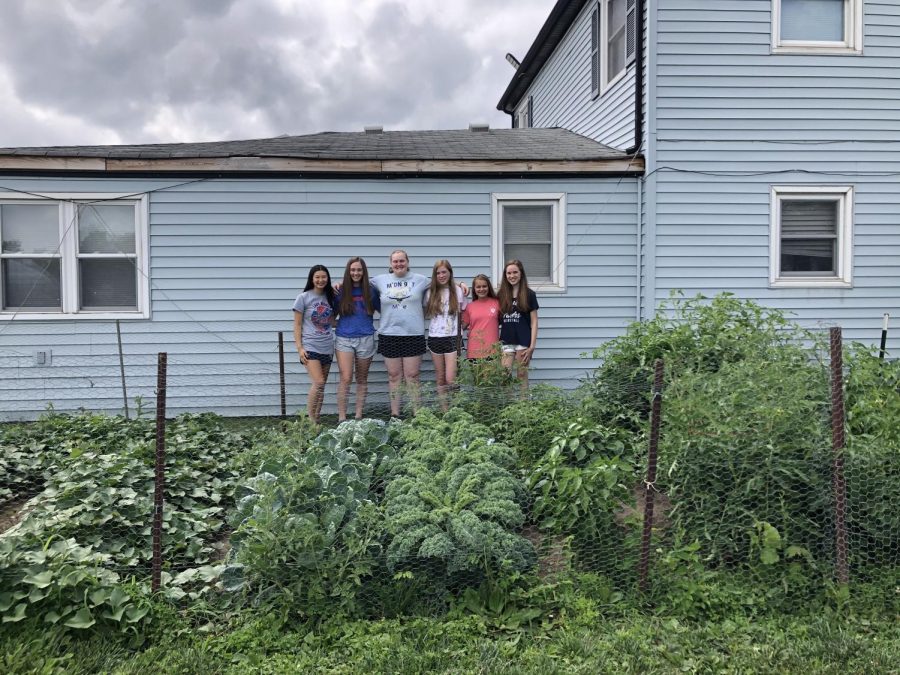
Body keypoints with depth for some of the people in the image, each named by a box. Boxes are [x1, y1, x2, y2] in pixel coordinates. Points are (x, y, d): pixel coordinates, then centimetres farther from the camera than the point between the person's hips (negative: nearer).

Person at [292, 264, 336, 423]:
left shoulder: (330, 297, 10)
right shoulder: (303, 298, -3)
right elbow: (297, 325, -2)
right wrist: (299, 348, -10)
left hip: (327, 347, 5)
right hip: (310, 347, -5)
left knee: (321, 386, 6)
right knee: (318, 383, -17)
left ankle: (315, 420, 13)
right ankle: (311, 421, -6)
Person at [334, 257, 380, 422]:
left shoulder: (370, 292, 4)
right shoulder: (341, 291, 2)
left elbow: (382, 310, 13)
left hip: (365, 339, 1)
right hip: (344, 339, -1)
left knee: (362, 379, 9)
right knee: (346, 378, -11)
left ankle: (359, 416, 17)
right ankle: (342, 418, -7)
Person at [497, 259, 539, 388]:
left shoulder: (529, 294, 1)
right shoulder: (501, 295, 10)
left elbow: (534, 321, 0)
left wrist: (532, 345, -7)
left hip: (523, 342, -3)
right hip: (506, 342, 3)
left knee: (522, 376, 4)